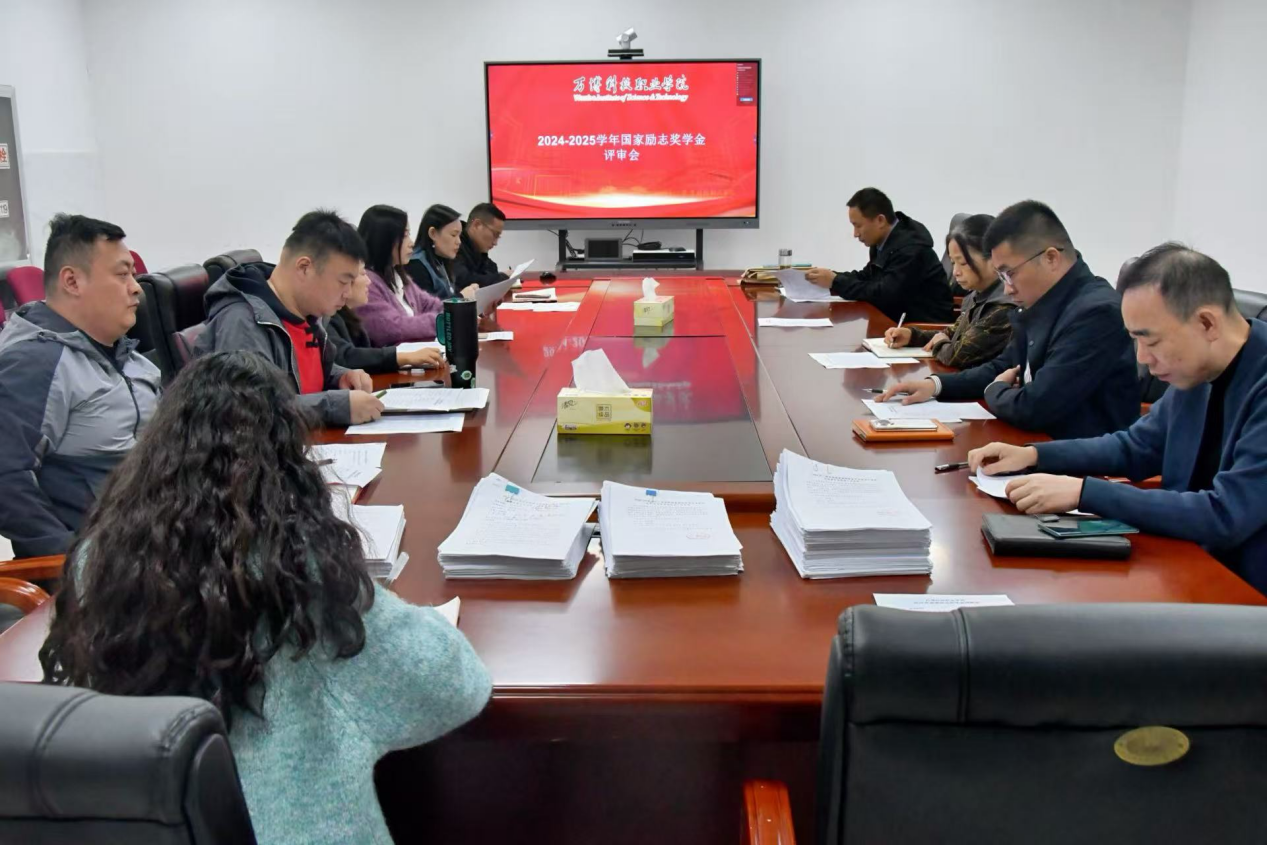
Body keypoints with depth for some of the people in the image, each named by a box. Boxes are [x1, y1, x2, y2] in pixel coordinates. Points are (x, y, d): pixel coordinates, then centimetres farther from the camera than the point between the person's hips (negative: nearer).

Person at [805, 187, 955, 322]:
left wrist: (836, 282, -20)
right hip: (904, 318, 8)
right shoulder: (883, 240, 3)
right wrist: (832, 277, -4)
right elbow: (866, 276, 12)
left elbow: (883, 295, -26)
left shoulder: (910, 248, -23)